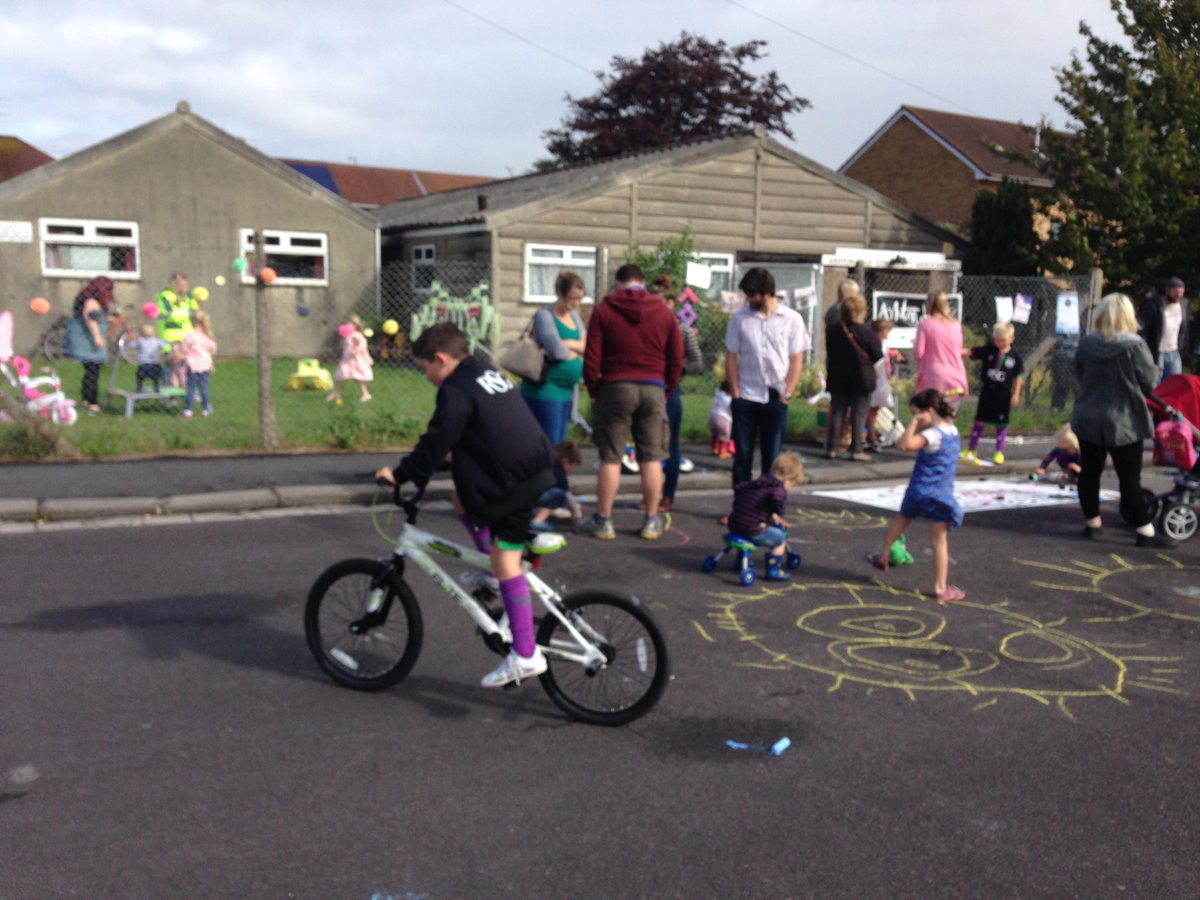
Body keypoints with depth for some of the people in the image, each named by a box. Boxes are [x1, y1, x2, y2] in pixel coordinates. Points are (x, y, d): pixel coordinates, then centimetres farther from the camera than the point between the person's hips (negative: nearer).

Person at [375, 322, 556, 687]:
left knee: (505, 559, -4)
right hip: (538, 472, 9)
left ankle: (525, 655, -2)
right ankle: (492, 577, 25)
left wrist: (400, 474, -2)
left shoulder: (456, 390, -10)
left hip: (515, 485, -9)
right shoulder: (489, 374, 19)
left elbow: (435, 443, -12)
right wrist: (453, 460, 36)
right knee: (465, 499, 23)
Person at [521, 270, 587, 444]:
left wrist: (570, 343, -12)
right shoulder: (545, 316, -10)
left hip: (565, 390, 8)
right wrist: (577, 350, -2)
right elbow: (556, 350, -22)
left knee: (558, 446, 11)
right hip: (545, 390, -8)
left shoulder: (574, 316, 14)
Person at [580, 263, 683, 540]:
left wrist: (594, 390, 9)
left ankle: (603, 521, 10)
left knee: (610, 458, 4)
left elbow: (591, 358, -4)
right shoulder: (664, 312, 6)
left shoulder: (604, 310, 0)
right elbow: (677, 360, 6)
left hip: (615, 387, -2)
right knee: (651, 458, 8)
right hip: (653, 389, 2)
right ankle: (652, 521, 14)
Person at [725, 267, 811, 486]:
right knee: (742, 455, 2)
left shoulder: (792, 319, 0)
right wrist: (735, 392, -2)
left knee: (772, 457, 6)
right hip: (745, 398, 1)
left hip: (775, 399, -1)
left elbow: (797, 360, 1)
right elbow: (731, 357, 4)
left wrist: (786, 394, -5)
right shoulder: (740, 318, 2)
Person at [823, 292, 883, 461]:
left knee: (837, 413, 9)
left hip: (838, 379, 3)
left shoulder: (833, 331, -2)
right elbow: (877, 355, -6)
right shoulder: (867, 331, -13)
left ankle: (832, 448, 8)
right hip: (862, 379, -3)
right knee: (859, 414, 2)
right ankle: (856, 450, 1)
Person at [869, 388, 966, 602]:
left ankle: (883, 555, 41)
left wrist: (914, 422, -26)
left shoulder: (934, 434, -20)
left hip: (920, 490, -4)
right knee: (940, 541, 5)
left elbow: (905, 444, -35)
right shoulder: (952, 430, 5)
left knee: (902, 519, 24)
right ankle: (941, 588, 8)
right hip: (942, 494, 5)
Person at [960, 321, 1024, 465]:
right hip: (987, 391, 1)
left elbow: (1018, 376, -1)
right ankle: (972, 450, 18)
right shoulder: (987, 350, -5)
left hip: (1004, 394, -1)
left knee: (1001, 423, 6)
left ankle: (999, 452, 16)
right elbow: (970, 352, -11)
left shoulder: (1015, 357, -6)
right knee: (980, 420, 9)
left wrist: (1016, 394, -5)